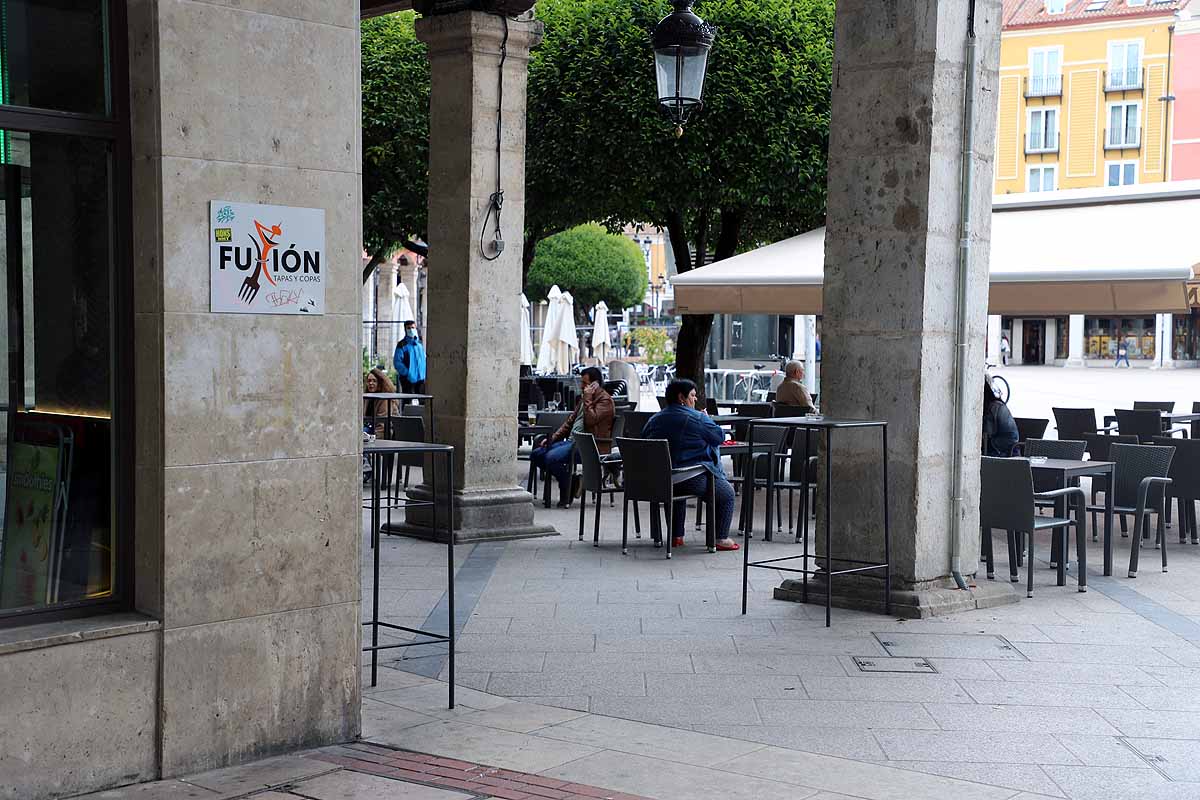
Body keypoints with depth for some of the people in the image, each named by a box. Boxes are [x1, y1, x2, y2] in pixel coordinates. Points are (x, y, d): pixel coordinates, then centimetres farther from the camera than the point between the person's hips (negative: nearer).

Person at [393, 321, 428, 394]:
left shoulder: (420, 343, 14)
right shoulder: (402, 345, -5)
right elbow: (397, 362, -10)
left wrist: (424, 373, 6)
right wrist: (407, 373, -18)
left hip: (421, 379, 5)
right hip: (408, 379, -5)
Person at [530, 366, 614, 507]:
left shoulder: (605, 400, -6)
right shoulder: (585, 398, 23)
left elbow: (591, 420, -21)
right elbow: (570, 422, 26)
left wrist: (587, 400, -13)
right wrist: (552, 438, 15)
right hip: (572, 440, 10)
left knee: (551, 457, -29)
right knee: (536, 454, -2)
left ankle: (566, 496, -11)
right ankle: (570, 480, 1)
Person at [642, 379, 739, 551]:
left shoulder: (654, 419, 6)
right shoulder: (697, 418, -11)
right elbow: (719, 437, -3)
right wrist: (707, 419, 14)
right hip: (693, 478, -6)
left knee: (678, 493, 40)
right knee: (727, 493, 15)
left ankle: (676, 536, 36)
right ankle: (721, 539, 10)